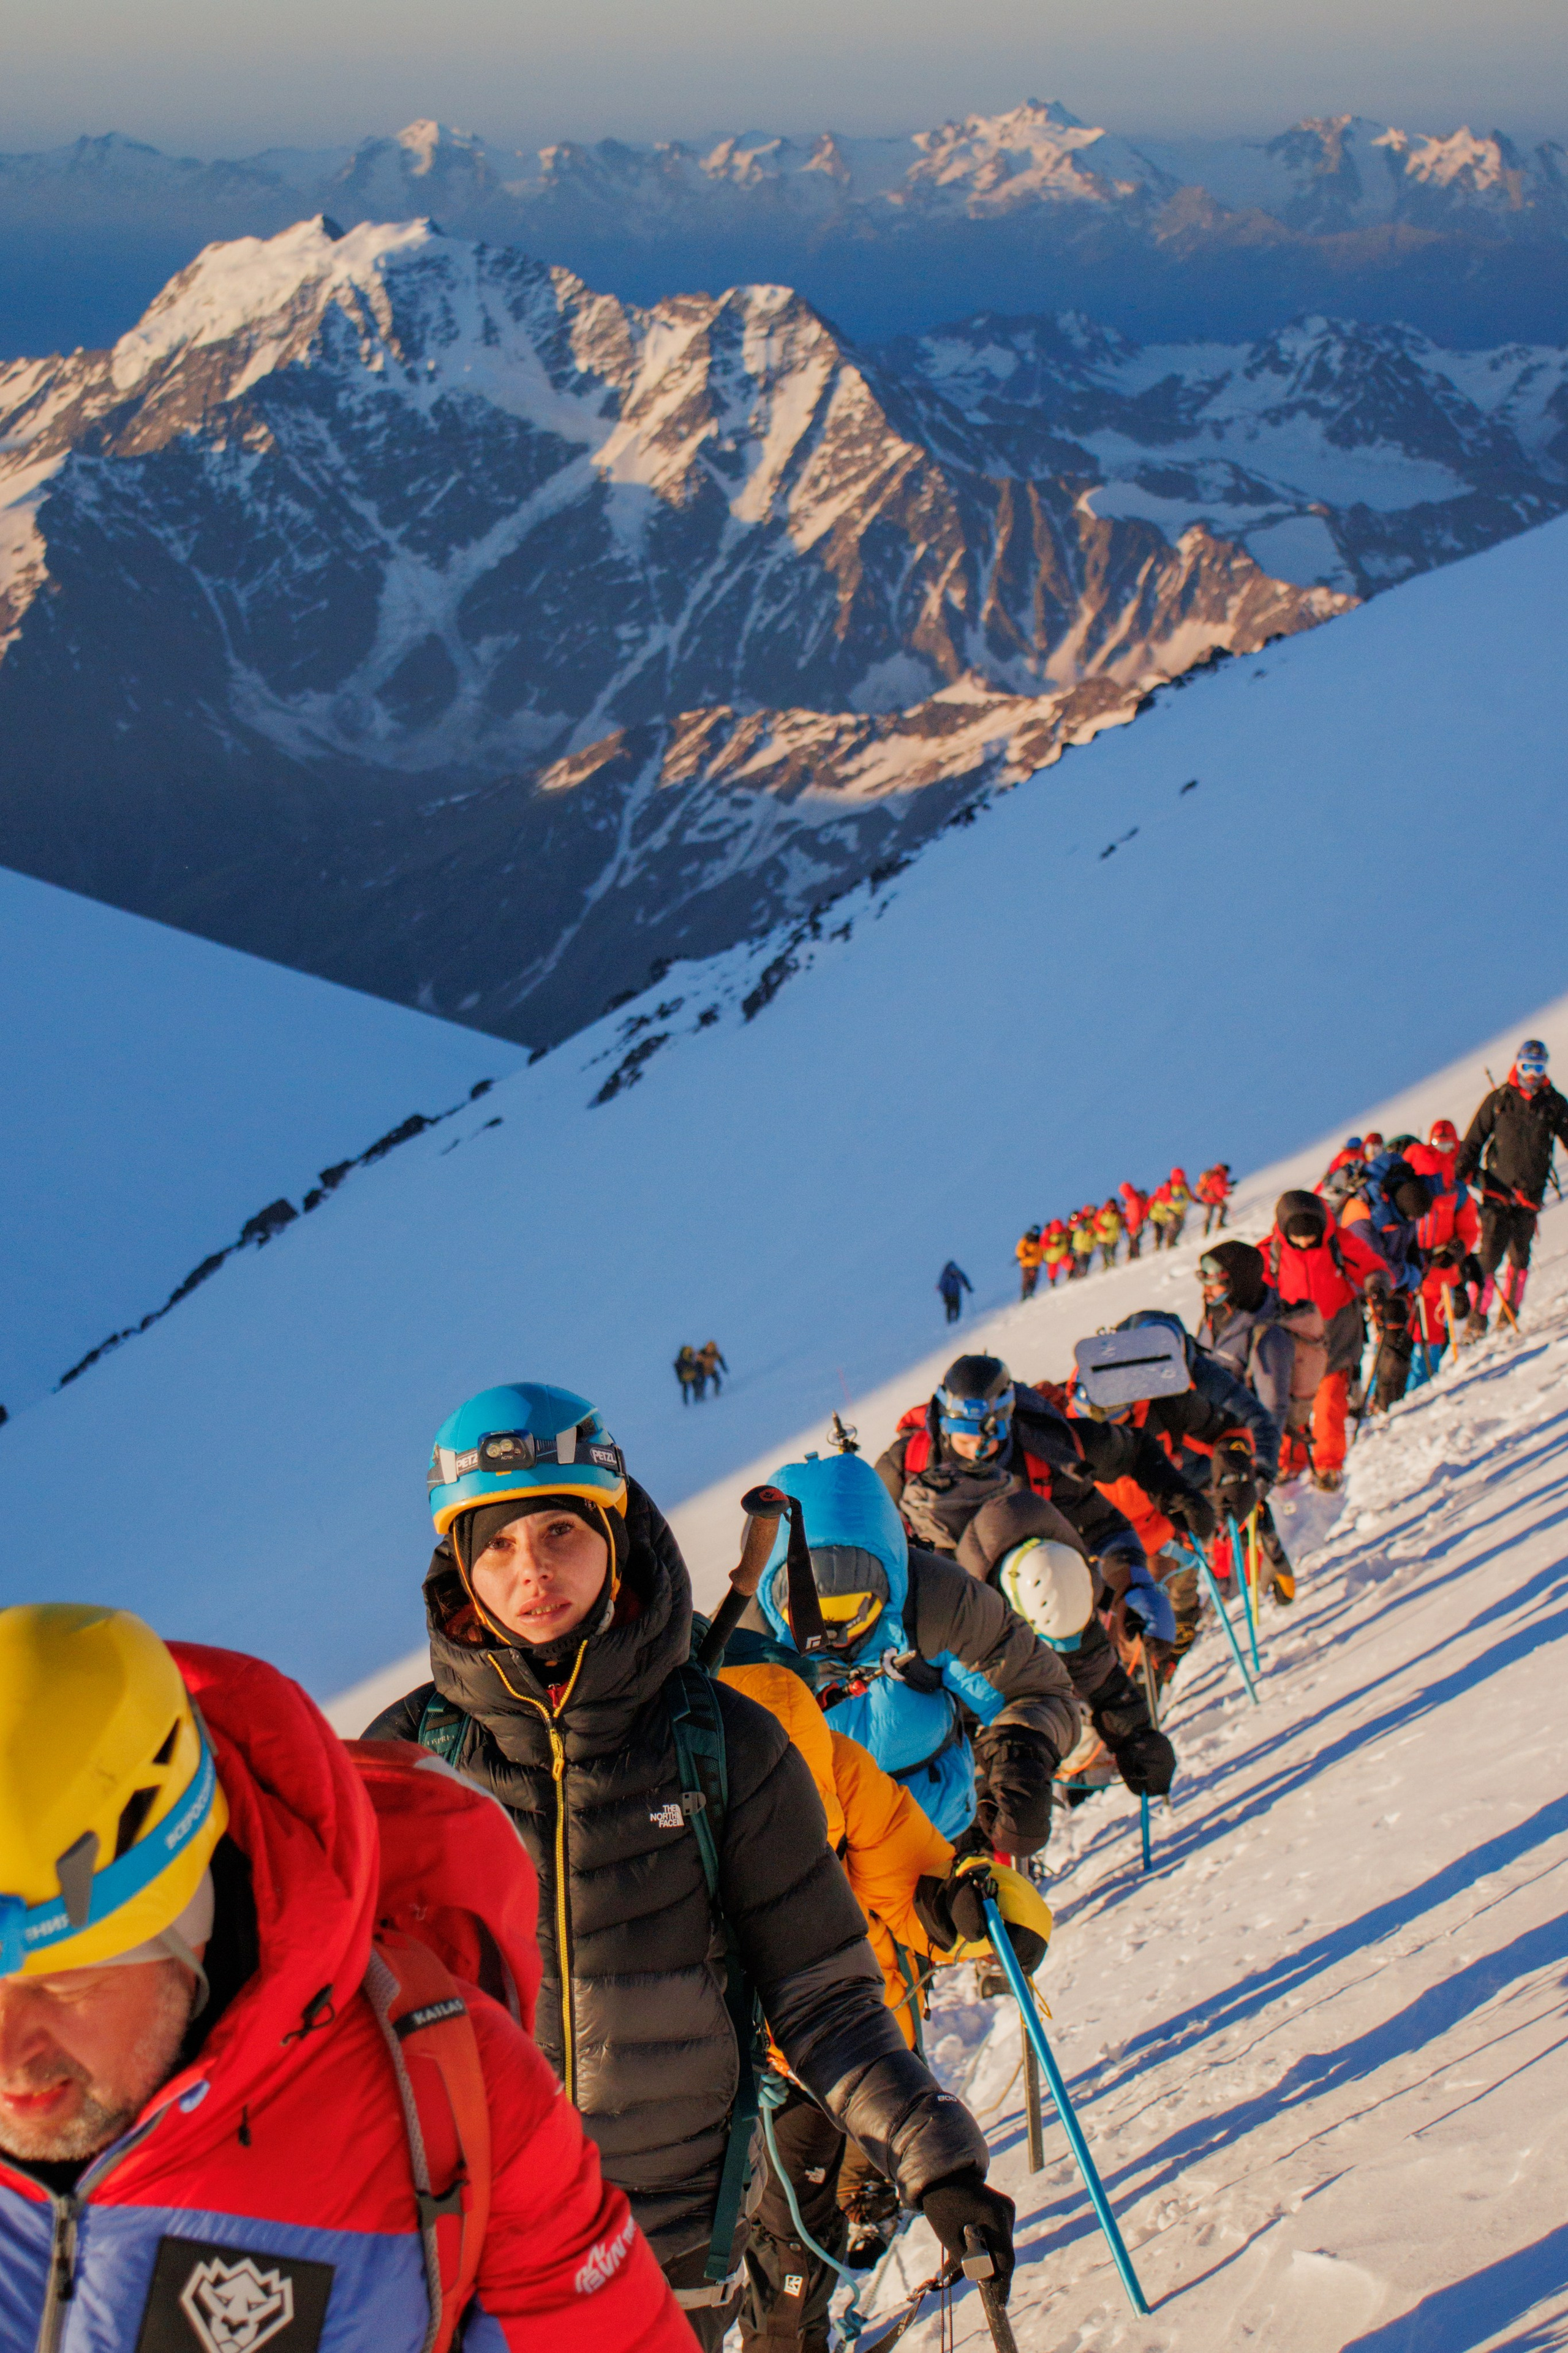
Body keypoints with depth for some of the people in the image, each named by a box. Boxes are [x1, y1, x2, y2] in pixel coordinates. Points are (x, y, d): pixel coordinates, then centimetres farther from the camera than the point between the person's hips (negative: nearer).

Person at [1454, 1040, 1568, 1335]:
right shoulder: (1498, 1100, 3)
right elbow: (1474, 1140, 6)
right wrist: (1459, 1176, 1)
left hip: (1531, 1193, 2)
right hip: (1498, 1190, -2)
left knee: (1520, 1257, 10)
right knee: (1490, 1253, -12)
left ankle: (1509, 1315, 23)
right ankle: (1477, 1318, -9)